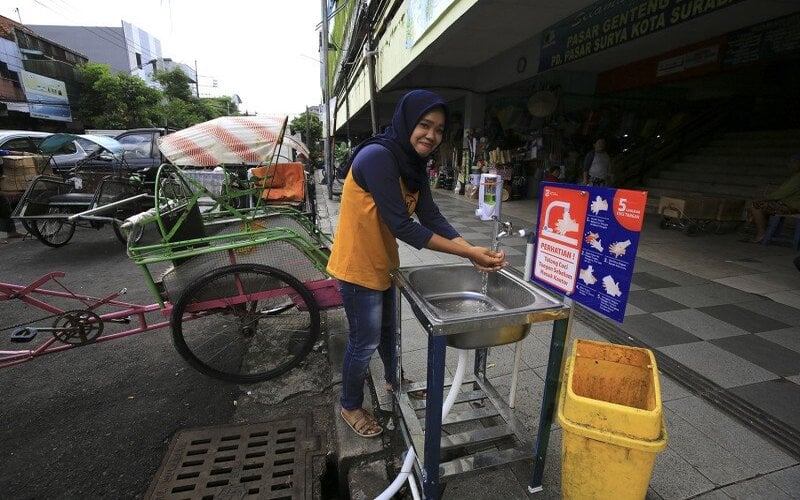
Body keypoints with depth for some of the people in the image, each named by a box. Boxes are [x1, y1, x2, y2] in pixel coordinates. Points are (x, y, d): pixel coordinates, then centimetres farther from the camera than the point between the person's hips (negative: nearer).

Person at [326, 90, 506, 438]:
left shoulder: (413, 163, 1)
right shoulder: (378, 156, -26)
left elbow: (431, 217, -4)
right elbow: (402, 226, -29)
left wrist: (473, 252, -16)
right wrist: (466, 252, -26)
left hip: (383, 263, 8)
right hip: (358, 266, -8)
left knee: (387, 329, 26)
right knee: (365, 342, 9)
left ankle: (393, 381, 53)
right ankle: (351, 407, 36)